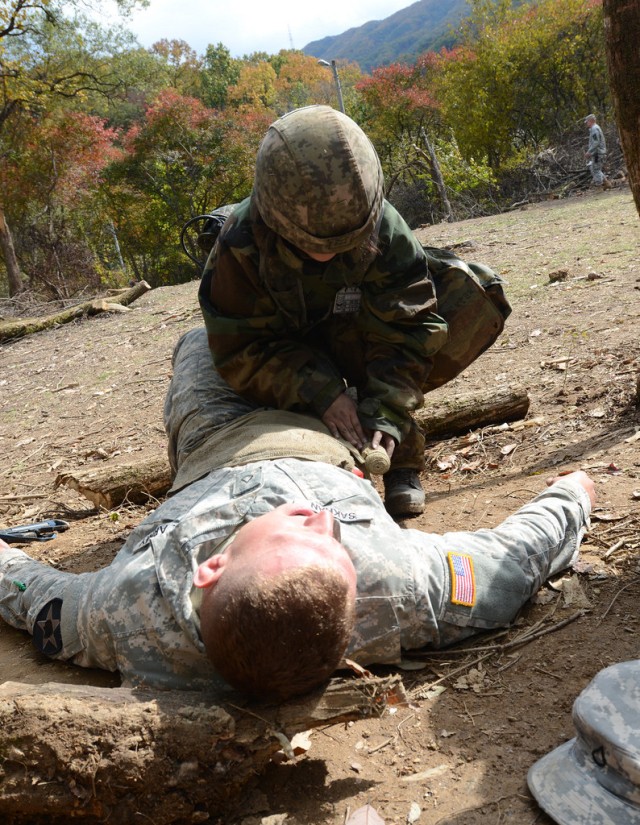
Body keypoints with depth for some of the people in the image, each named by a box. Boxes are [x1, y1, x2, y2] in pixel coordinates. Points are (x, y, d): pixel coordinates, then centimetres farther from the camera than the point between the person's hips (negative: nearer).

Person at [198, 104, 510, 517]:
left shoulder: (384, 228, -26)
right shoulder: (242, 245, -29)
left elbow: (407, 327, -25)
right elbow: (244, 349, -27)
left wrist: (386, 411, -37)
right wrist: (322, 393, -38)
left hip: (359, 338, 2)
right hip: (293, 355, -1)